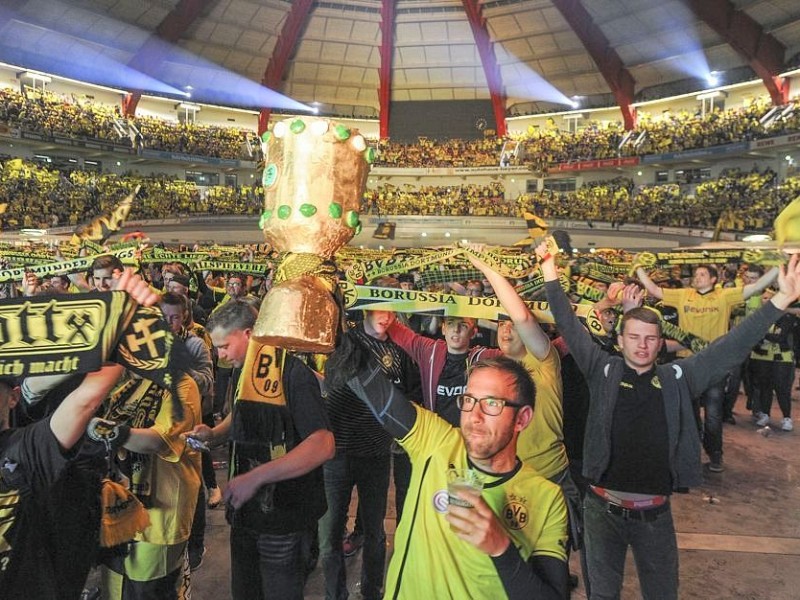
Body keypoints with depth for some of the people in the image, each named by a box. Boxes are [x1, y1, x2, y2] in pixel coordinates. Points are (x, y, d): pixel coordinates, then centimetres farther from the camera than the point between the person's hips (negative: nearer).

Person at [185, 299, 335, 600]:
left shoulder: (292, 371, -20)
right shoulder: (244, 372, 6)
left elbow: (323, 445, -28)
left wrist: (256, 477, -30)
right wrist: (214, 434, 3)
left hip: (283, 515, -8)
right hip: (246, 510, 8)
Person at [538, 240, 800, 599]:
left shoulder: (677, 378, -2)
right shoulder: (604, 371, -5)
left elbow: (732, 347, -5)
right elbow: (571, 329, -9)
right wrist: (551, 276, -18)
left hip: (656, 511, 2)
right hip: (604, 507, -2)